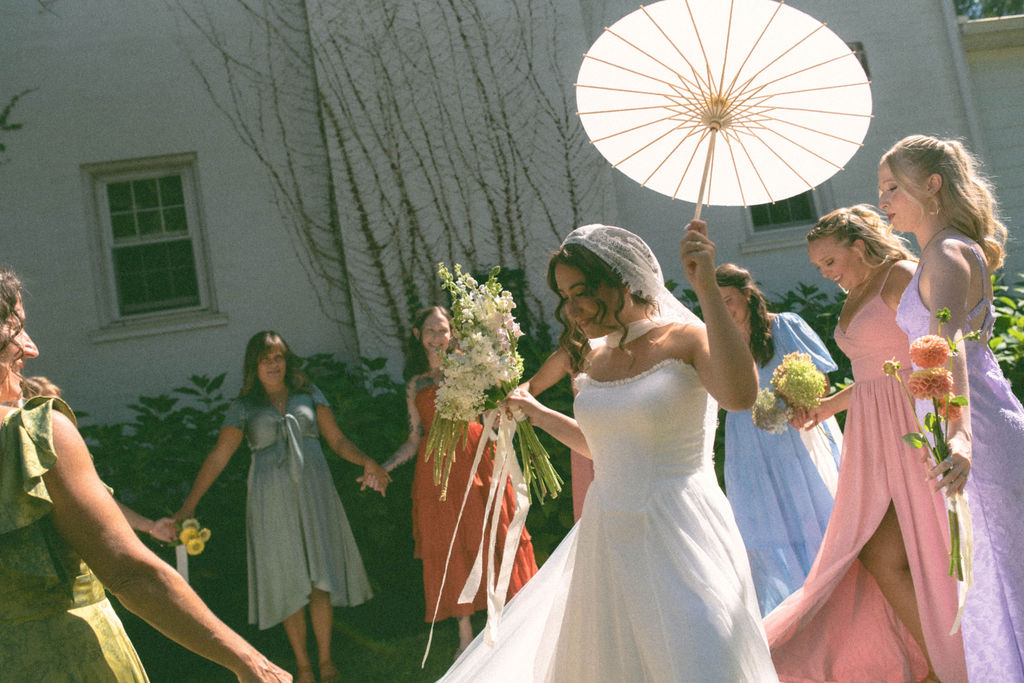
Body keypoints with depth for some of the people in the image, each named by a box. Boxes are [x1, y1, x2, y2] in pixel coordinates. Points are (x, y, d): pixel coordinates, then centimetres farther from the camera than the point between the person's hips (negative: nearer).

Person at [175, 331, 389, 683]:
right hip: (272, 500, -1)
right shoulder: (244, 407, 4)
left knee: (320, 576, 0)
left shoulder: (308, 393, 8)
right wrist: (189, 505, -4)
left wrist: (366, 461, -12)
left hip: (313, 492, 1)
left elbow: (337, 439, 7)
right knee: (289, 582, 3)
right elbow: (217, 458, 2)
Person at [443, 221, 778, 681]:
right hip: (606, 539, 6)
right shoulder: (596, 359, 8)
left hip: (678, 539, -6)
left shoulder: (686, 338, -10)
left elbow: (740, 394, -32)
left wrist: (707, 290, -34)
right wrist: (533, 411, 25)